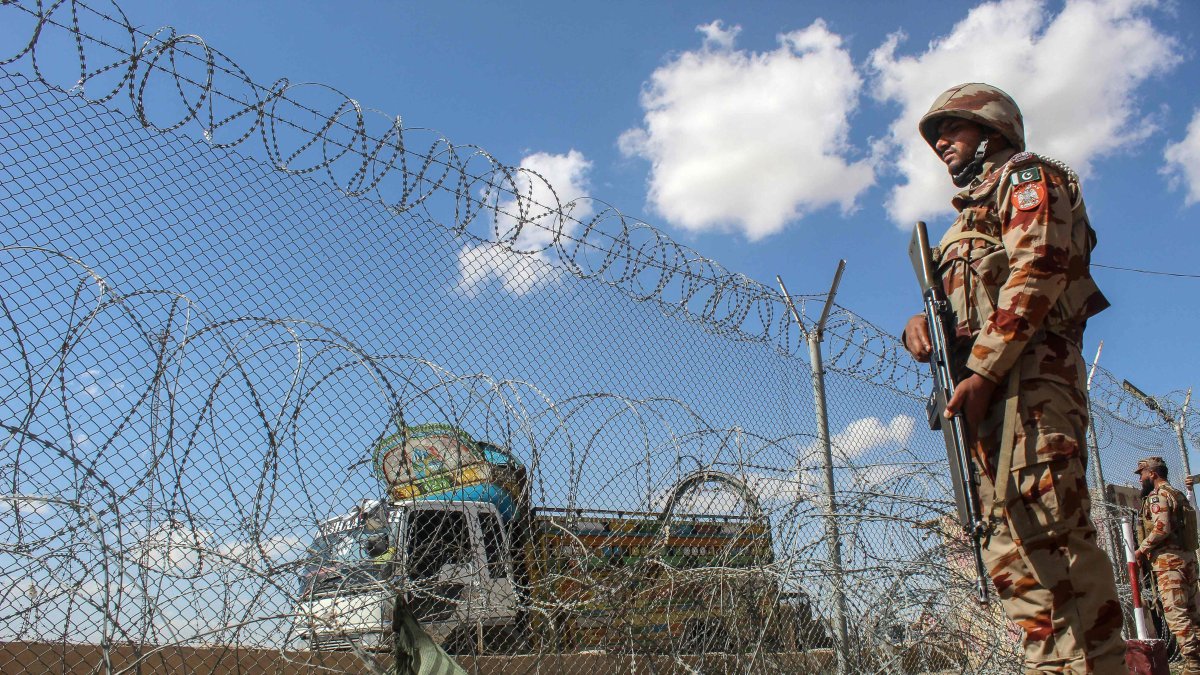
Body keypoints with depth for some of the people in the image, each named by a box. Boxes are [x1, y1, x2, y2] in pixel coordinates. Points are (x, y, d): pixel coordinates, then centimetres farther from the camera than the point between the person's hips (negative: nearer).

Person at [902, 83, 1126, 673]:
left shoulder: (1028, 176, 9)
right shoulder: (967, 220, 34)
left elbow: (1037, 270, -9)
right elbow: (954, 310, 27)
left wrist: (981, 370, -19)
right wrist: (920, 325, 1)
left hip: (1028, 373, -9)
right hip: (987, 390, 9)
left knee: (1045, 526, -19)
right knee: (1010, 546, 2)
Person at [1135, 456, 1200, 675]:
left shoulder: (1158, 496, -9)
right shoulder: (1179, 495, 20)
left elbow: (1161, 528, -22)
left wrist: (1142, 549, -9)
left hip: (1169, 561, -10)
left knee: (1177, 615, -10)